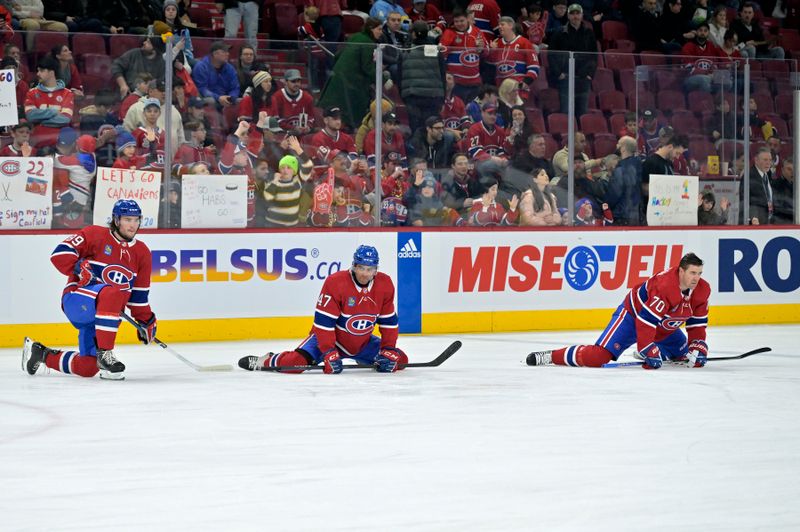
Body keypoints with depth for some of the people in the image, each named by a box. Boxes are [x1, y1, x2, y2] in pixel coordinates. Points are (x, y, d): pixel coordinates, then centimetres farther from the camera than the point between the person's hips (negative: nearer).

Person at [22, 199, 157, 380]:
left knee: (87, 368, 0)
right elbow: (60, 253, -11)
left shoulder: (142, 253, 11)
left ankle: (42, 354, 26)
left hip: (105, 314, 6)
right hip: (76, 300, -6)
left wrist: (146, 321, 8)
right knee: (112, 293, -39)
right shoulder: (95, 235, -4)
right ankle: (104, 352, -35)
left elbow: (139, 295, 16)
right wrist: (79, 268, -24)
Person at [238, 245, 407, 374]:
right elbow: (323, 322, -24)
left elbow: (389, 321, -1)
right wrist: (329, 353, -29)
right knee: (295, 363, -25)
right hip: (328, 337, -5)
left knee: (399, 360, -3)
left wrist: (389, 349, -9)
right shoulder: (335, 282, -25)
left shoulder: (385, 284, -11)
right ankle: (266, 361, 9)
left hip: (363, 343, 5)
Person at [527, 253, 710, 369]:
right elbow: (646, 320, -35)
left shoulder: (702, 290, -11)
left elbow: (697, 323, 2)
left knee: (686, 352, 16)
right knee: (599, 356, -22)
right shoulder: (665, 286, -34)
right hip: (633, 315, -8)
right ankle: (550, 356, -11)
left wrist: (698, 348, -10)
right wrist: (650, 352, -35)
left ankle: (643, 350, 36)